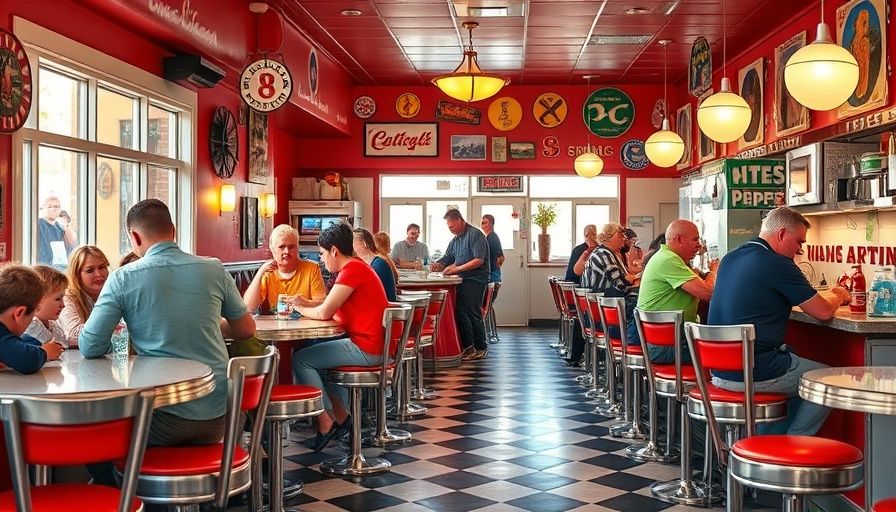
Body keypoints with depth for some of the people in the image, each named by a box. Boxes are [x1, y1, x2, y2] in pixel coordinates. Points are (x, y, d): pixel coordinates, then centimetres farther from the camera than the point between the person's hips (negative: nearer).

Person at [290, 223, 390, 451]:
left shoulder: (352, 269, -17)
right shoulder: (357, 266, 15)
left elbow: (324, 313, -17)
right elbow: (333, 309, 17)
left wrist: (301, 309, 1)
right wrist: (308, 304, 8)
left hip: (366, 349, -11)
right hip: (371, 345, 11)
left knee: (301, 359, -5)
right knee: (317, 350, 28)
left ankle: (325, 420, 1)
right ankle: (340, 415, 25)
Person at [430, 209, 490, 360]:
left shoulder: (475, 235, -10)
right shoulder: (455, 240, 17)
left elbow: (479, 260, -18)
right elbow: (448, 259, 19)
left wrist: (456, 269, -17)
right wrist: (440, 266, -5)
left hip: (475, 279, -8)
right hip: (463, 280, 8)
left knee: (473, 313, -6)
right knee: (459, 312, 5)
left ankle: (481, 349, 4)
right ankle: (468, 346, 14)